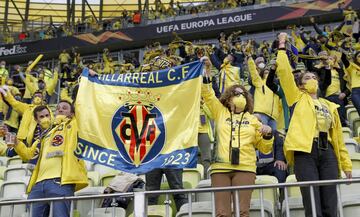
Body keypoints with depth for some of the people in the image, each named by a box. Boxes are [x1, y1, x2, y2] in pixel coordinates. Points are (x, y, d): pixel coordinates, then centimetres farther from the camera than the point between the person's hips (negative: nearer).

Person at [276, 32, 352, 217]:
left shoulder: (329, 105, 23)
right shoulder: (298, 98, 13)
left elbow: (338, 136, 21)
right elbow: (284, 71, 4)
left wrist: (346, 164, 17)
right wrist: (282, 46, 8)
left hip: (327, 153, 4)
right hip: (305, 151, -4)